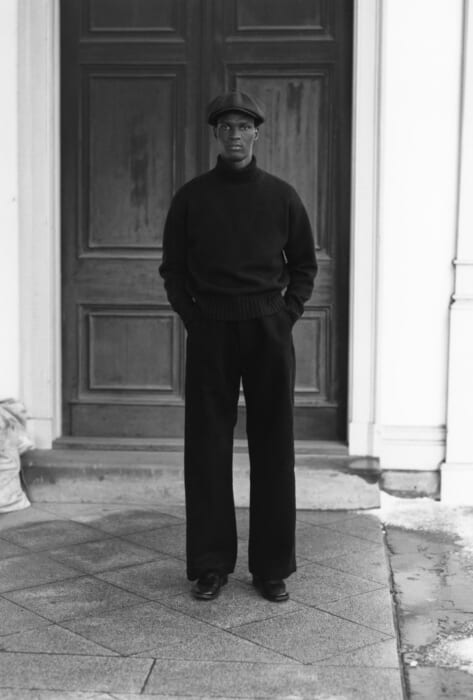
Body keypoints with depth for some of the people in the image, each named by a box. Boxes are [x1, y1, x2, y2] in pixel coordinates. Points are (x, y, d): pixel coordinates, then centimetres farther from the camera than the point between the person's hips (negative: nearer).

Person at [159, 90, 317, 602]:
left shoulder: (281, 196, 6)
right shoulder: (191, 197, 5)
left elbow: (304, 264, 12)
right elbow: (172, 267, 10)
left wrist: (288, 312, 0)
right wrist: (191, 316, -1)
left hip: (270, 329, 0)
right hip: (210, 330, 0)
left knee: (273, 449, 3)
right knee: (207, 449, 2)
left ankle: (272, 566, 13)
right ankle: (210, 565, 12)